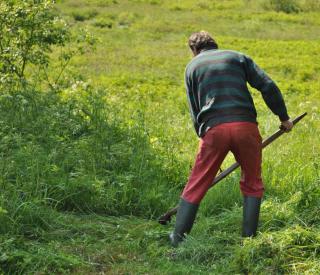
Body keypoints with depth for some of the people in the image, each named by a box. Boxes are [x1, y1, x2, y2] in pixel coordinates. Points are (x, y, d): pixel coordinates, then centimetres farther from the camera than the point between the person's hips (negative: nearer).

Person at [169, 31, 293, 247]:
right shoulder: (238, 57, 19)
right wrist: (284, 117, 14)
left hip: (214, 128, 0)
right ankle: (249, 237, 15)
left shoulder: (192, 67, 20)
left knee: (196, 186, 8)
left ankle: (178, 237, 11)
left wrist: (204, 136, 24)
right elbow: (268, 86, 7)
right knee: (252, 184, 17)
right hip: (246, 124, 0)